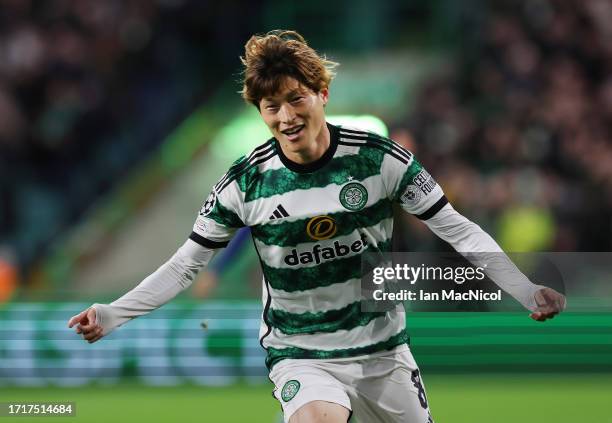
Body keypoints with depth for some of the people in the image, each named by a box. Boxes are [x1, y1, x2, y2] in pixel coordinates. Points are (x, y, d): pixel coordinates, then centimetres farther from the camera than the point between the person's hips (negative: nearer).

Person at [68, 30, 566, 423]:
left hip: (383, 352, 2)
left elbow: (461, 232, -3)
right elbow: (184, 267, 0)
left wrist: (527, 292, -15)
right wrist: (110, 315, -12)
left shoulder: (381, 158, -8)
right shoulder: (246, 182, -8)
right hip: (301, 355, -2)